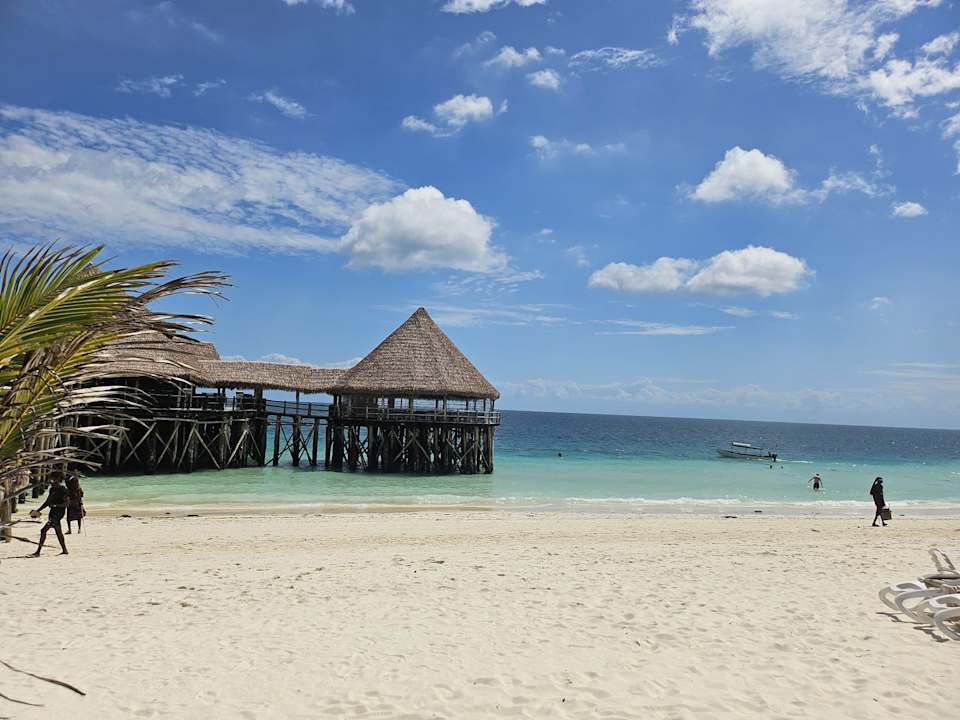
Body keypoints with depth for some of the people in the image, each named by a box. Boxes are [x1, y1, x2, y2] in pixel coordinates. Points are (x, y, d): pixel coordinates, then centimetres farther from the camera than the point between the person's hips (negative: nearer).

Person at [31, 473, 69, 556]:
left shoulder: (63, 490, -15)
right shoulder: (52, 489, 10)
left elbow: (66, 503, -18)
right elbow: (47, 502, 19)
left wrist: (55, 505, -29)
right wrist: (38, 510, 14)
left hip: (59, 512, -9)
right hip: (53, 512, 9)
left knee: (43, 530, -12)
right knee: (58, 531, 15)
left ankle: (38, 552, -6)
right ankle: (65, 550, 24)